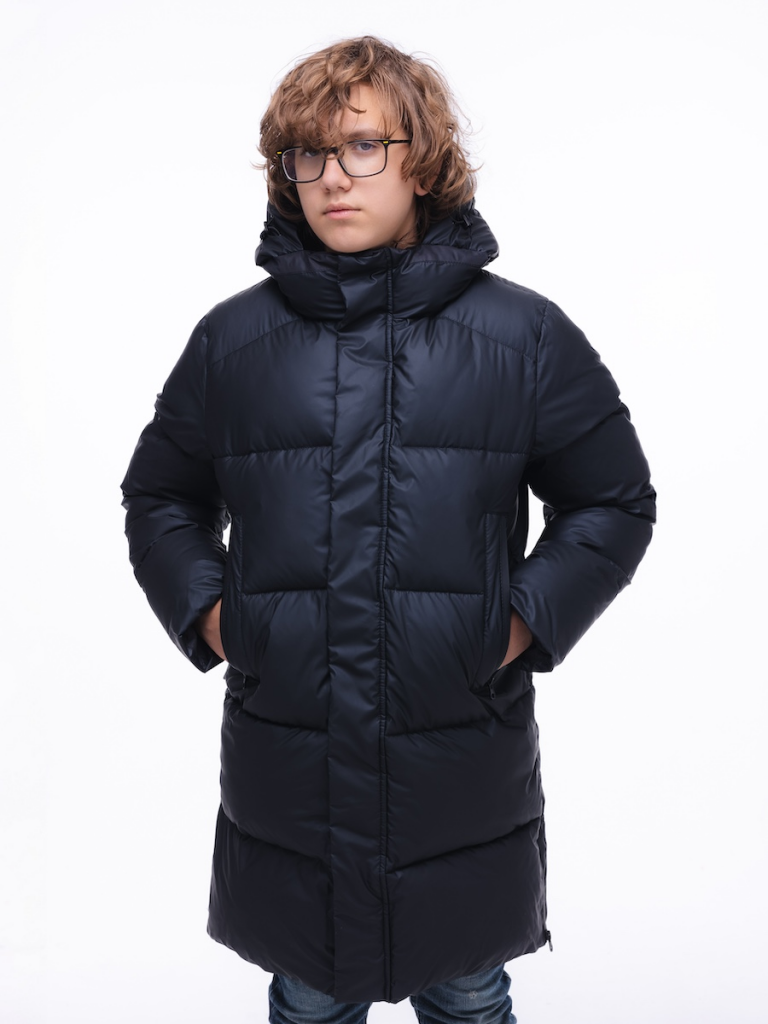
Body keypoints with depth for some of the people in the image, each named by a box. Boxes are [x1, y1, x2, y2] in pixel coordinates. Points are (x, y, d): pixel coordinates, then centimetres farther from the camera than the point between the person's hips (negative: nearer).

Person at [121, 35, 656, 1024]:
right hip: (283, 759, 1)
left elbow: (615, 504, 5)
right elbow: (160, 496, 15)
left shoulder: (524, 334, -2)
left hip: (463, 760, -1)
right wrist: (205, 610, -1)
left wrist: (526, 620, -7)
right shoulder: (233, 339, 2)